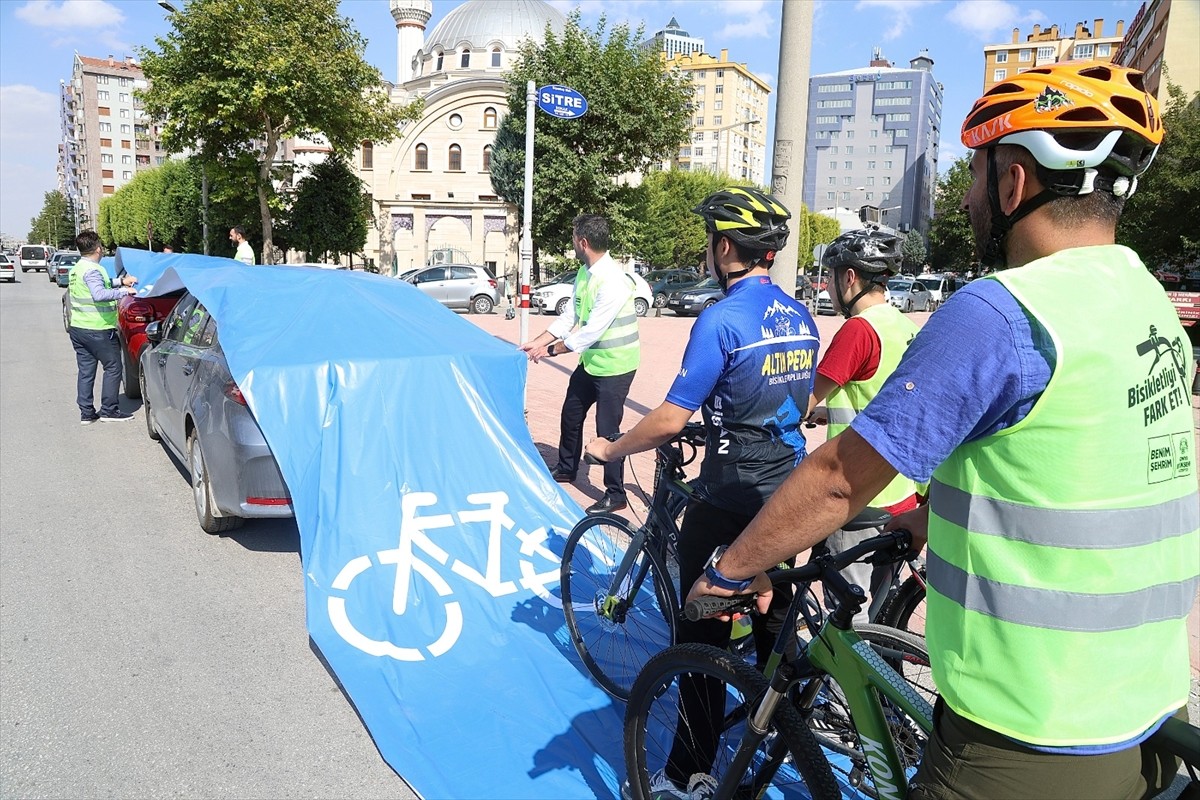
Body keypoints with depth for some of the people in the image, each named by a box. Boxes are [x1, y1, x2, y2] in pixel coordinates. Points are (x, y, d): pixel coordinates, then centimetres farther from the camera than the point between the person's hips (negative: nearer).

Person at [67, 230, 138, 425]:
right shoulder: (92, 270, -17)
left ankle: (86, 413, 12)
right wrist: (123, 291, -28)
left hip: (77, 328, 9)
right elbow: (99, 294, -33)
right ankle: (109, 410, 5)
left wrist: (120, 281, 18)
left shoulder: (76, 269, 14)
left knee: (86, 370, 10)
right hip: (98, 330, -9)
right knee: (113, 368, 3)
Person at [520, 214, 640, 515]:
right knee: (571, 414, 20)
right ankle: (566, 468, 41)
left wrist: (550, 350, -18)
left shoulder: (612, 280, -26)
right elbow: (569, 317, 7)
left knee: (607, 429, -3)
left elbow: (590, 332, -27)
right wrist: (537, 343, 1)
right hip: (591, 361, 9)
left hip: (614, 365, -9)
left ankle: (615, 493, 11)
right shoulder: (584, 273, 2)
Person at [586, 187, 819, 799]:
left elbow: (671, 418, -20)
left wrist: (610, 450, -5)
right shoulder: (800, 317, 5)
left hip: (727, 504, -7)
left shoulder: (722, 320, -19)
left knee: (703, 633, 5)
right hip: (788, 496, 8)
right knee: (775, 623, 22)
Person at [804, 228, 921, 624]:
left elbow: (802, 404, -15)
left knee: (849, 615, 4)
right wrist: (823, 412, 20)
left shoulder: (858, 329, -17)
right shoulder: (906, 327, 9)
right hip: (901, 494, 9)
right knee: (875, 608, 20)